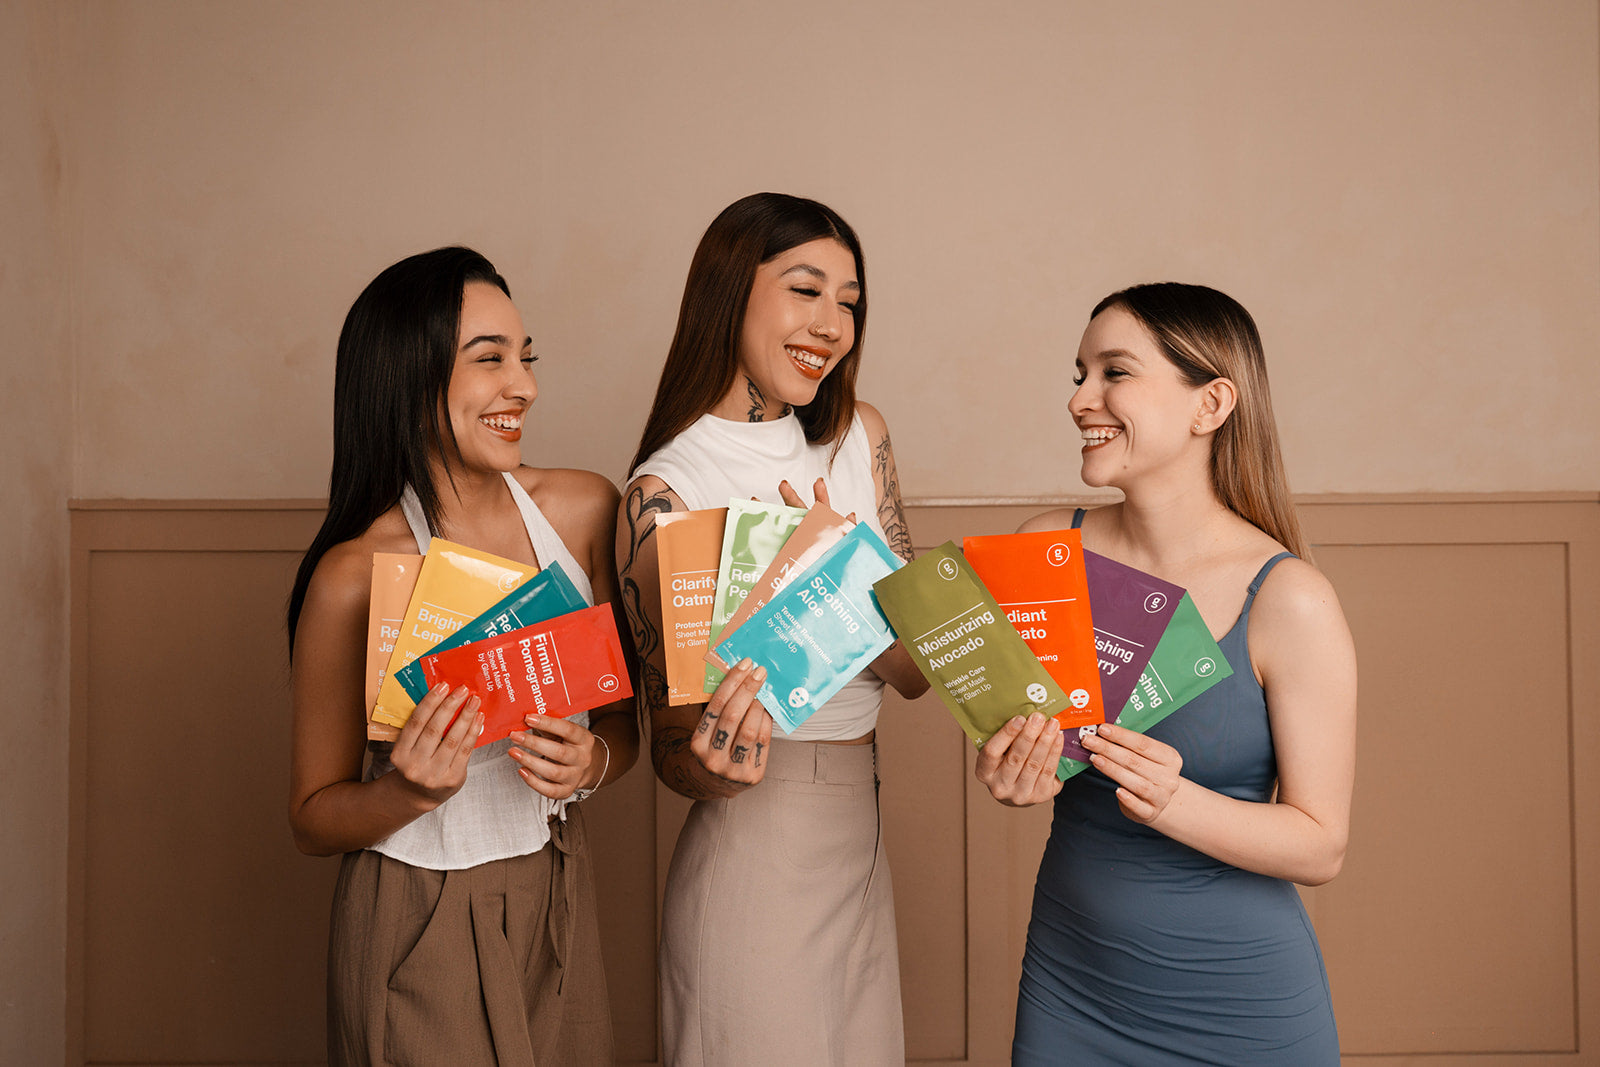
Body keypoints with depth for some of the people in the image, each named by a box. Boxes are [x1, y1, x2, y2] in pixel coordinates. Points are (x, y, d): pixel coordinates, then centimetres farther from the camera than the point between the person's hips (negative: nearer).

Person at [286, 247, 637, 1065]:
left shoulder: (584, 509, -6)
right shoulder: (356, 575, -19)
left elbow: (622, 718, 5)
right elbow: (312, 820, -8)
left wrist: (592, 761, -17)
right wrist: (411, 791, -27)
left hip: (558, 901, 5)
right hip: (422, 927, -4)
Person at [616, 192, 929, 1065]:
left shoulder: (859, 438, 3)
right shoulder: (666, 492, -15)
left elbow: (918, 669, -1)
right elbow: (672, 756, -10)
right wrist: (715, 763, -33)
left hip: (863, 845, 6)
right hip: (754, 854, -6)